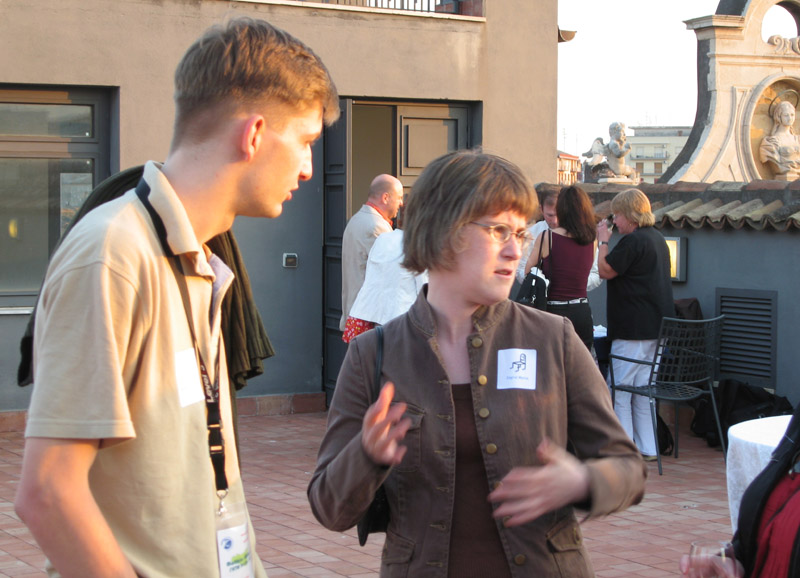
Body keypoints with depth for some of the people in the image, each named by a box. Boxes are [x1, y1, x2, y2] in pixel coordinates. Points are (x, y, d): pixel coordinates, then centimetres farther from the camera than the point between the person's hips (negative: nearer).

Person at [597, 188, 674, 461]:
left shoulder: (632, 241, -16)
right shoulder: (657, 239, 16)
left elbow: (606, 271, -9)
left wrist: (603, 241, 1)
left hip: (633, 330, -10)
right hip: (655, 326, 10)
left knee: (620, 390, -4)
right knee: (643, 389, 14)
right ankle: (647, 448, 16)